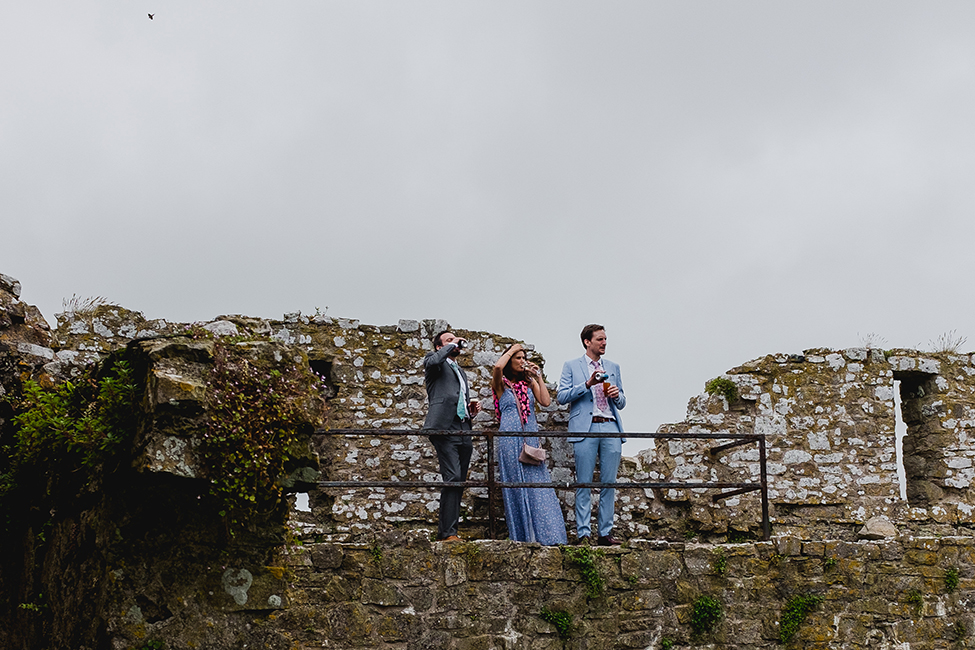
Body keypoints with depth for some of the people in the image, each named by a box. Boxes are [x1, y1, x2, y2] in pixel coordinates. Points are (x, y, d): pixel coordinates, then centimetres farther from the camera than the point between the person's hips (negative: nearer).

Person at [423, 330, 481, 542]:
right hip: (445, 428, -8)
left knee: (459, 483, 5)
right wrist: (452, 346, -3)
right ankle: (448, 532, -20)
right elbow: (433, 361, -18)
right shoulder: (434, 361, 9)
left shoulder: (461, 372, 32)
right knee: (453, 478, -19)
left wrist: (472, 410, 14)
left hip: (464, 431, 8)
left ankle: (445, 530, 9)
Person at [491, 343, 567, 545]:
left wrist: (538, 377, 3)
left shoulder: (529, 383, 17)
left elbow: (546, 401, 2)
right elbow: (498, 367, -17)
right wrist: (511, 350, -2)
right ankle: (522, 536, -2)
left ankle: (544, 536, -4)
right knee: (516, 484, -4)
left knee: (537, 484, -3)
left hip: (531, 438, 3)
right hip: (510, 438, -3)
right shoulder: (501, 384, 7)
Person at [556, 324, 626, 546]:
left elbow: (621, 403, 22)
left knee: (609, 483, 1)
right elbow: (561, 396, -2)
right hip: (585, 429, -3)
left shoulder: (613, 367, 20)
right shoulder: (571, 366, 9)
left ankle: (605, 533, 6)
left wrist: (617, 395, -1)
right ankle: (583, 533, -1)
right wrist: (588, 384, -11)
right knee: (584, 484, -4)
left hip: (611, 427, 4)